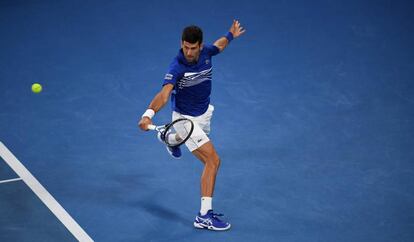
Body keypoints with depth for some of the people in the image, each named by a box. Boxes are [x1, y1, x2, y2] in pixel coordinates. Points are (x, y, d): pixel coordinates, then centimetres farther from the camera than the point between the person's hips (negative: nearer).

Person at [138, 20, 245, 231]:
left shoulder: (206, 53, -14)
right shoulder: (177, 68, -32)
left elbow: (219, 45, 12)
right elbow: (163, 95, -45)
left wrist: (230, 35, 29)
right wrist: (149, 113, -63)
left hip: (205, 113, 8)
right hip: (186, 119, -8)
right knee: (213, 161, -18)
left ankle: (172, 139, 67)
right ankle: (204, 216, -13)